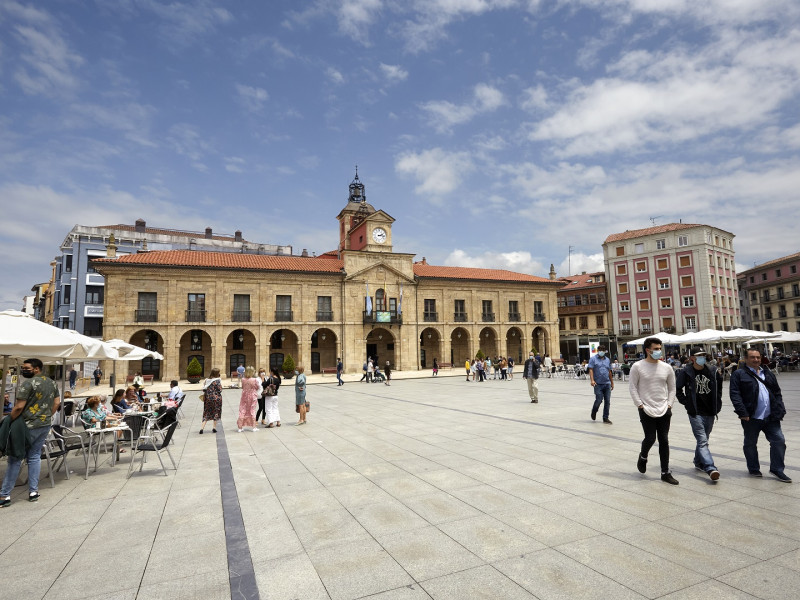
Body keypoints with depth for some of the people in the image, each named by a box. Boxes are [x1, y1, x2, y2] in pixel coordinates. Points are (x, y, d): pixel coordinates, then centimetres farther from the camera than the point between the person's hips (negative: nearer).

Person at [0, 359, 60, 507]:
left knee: (15, 459, 3)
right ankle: (33, 491, 15)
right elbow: (56, 403, 12)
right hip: (45, 425, 7)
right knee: (35, 457, 13)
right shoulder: (52, 383, 8)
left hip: (28, 426, -7)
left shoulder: (28, 383, -15)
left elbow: (19, 407, -16)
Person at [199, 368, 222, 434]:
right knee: (216, 412, 9)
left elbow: (204, 390, 4)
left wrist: (204, 397, 18)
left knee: (206, 413, 11)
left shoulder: (206, 380, 4)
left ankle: (202, 427, 2)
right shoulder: (218, 380, -10)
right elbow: (220, 390, -11)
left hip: (208, 398, 4)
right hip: (216, 398, -4)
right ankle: (214, 428, 10)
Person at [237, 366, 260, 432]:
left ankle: (240, 427, 12)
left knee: (242, 411, 9)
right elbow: (258, 388, -6)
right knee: (252, 411, 10)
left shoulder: (243, 379, -10)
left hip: (245, 396, 2)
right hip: (252, 396, -2)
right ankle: (254, 427, 14)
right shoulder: (255, 380, -18)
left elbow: (242, 387, 6)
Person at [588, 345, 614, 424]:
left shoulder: (608, 360, 16)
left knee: (607, 401, 3)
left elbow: (609, 372, 20)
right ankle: (594, 412, 22)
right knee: (599, 400, -7)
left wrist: (612, 382, 20)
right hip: (598, 384, -4)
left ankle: (605, 418, 13)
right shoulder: (593, 359, 2)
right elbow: (590, 370, -7)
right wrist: (592, 380, -19)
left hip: (607, 384, 4)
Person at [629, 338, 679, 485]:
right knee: (650, 438, -4)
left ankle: (665, 473, 15)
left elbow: (672, 388, 13)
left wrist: (669, 404, 3)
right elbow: (633, 387, -4)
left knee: (664, 441, 6)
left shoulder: (666, 367, 6)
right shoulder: (638, 367, -6)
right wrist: (640, 405, -9)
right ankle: (643, 457, 29)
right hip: (646, 410, -4)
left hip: (664, 411, 4)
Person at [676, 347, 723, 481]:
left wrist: (717, 404, 12)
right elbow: (677, 388, 1)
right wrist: (685, 402, -3)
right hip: (695, 413, -5)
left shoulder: (712, 371, 2)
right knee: (702, 441, -10)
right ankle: (711, 468, -16)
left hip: (710, 412, 5)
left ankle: (699, 462, 33)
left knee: (703, 440, 16)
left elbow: (718, 388, 18)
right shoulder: (685, 372, -9)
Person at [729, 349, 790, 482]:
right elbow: (735, 395, -10)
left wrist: (780, 410, 7)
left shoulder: (769, 374, 15)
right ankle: (753, 469, 26)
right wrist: (742, 413, -16)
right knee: (750, 444, 9)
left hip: (770, 417, 5)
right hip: (751, 417, -4)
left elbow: (777, 393, 19)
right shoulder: (739, 374, -4)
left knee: (779, 441, 2)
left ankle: (777, 469, 17)